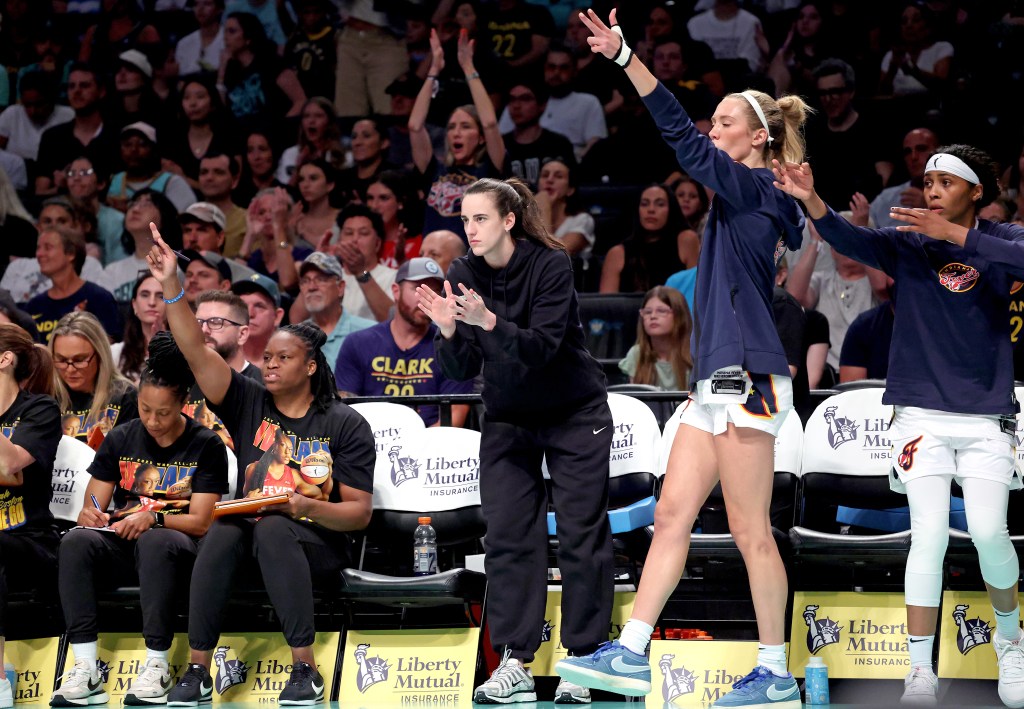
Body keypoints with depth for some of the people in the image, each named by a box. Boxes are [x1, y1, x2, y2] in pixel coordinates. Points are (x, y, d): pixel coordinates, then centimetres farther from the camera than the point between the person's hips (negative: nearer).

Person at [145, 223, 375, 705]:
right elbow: (195, 351, -4)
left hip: (318, 544, -3)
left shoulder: (345, 425, 0)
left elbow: (359, 513, -3)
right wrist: (170, 286, -17)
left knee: (271, 529, -37)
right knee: (222, 532, -33)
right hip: (253, 530, 3)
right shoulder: (249, 404, 8)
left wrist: (309, 507, -23)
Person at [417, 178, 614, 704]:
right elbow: (461, 371, -10)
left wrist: (488, 321, -43)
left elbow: (541, 349, -29)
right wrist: (447, 330, -29)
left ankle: (581, 661, 1)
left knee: (582, 536, -3)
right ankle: (514, 665, -6)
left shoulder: (551, 265, -20)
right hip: (507, 419, 4)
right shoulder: (462, 276, -8)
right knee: (508, 537, -5)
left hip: (574, 416, -4)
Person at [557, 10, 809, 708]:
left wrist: (625, 56, -20)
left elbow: (682, 134, -17)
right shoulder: (752, 200, 17)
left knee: (750, 530, -5)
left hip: (746, 378, -10)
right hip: (718, 381, 10)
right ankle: (631, 653, 4)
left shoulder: (755, 189, -8)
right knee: (672, 514, 5)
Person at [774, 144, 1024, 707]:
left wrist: (954, 234, -29)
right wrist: (811, 200, -35)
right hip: (922, 414, 0)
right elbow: (852, 240, -16)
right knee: (929, 535, -10)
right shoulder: (908, 243, 2)